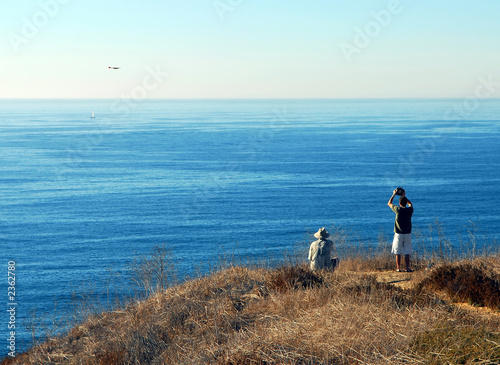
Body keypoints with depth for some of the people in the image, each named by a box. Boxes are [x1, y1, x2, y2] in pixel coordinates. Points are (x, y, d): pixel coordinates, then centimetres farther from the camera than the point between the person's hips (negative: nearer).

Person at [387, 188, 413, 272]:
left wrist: (394, 194, 17)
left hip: (398, 234, -2)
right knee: (407, 252, 4)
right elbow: (410, 204, 25)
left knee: (398, 252, 1)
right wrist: (404, 196, 27)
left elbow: (389, 203, 9)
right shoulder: (410, 210, -1)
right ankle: (407, 268, 1)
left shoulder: (398, 209, -8)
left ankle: (398, 268, -1)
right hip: (408, 234, 2)